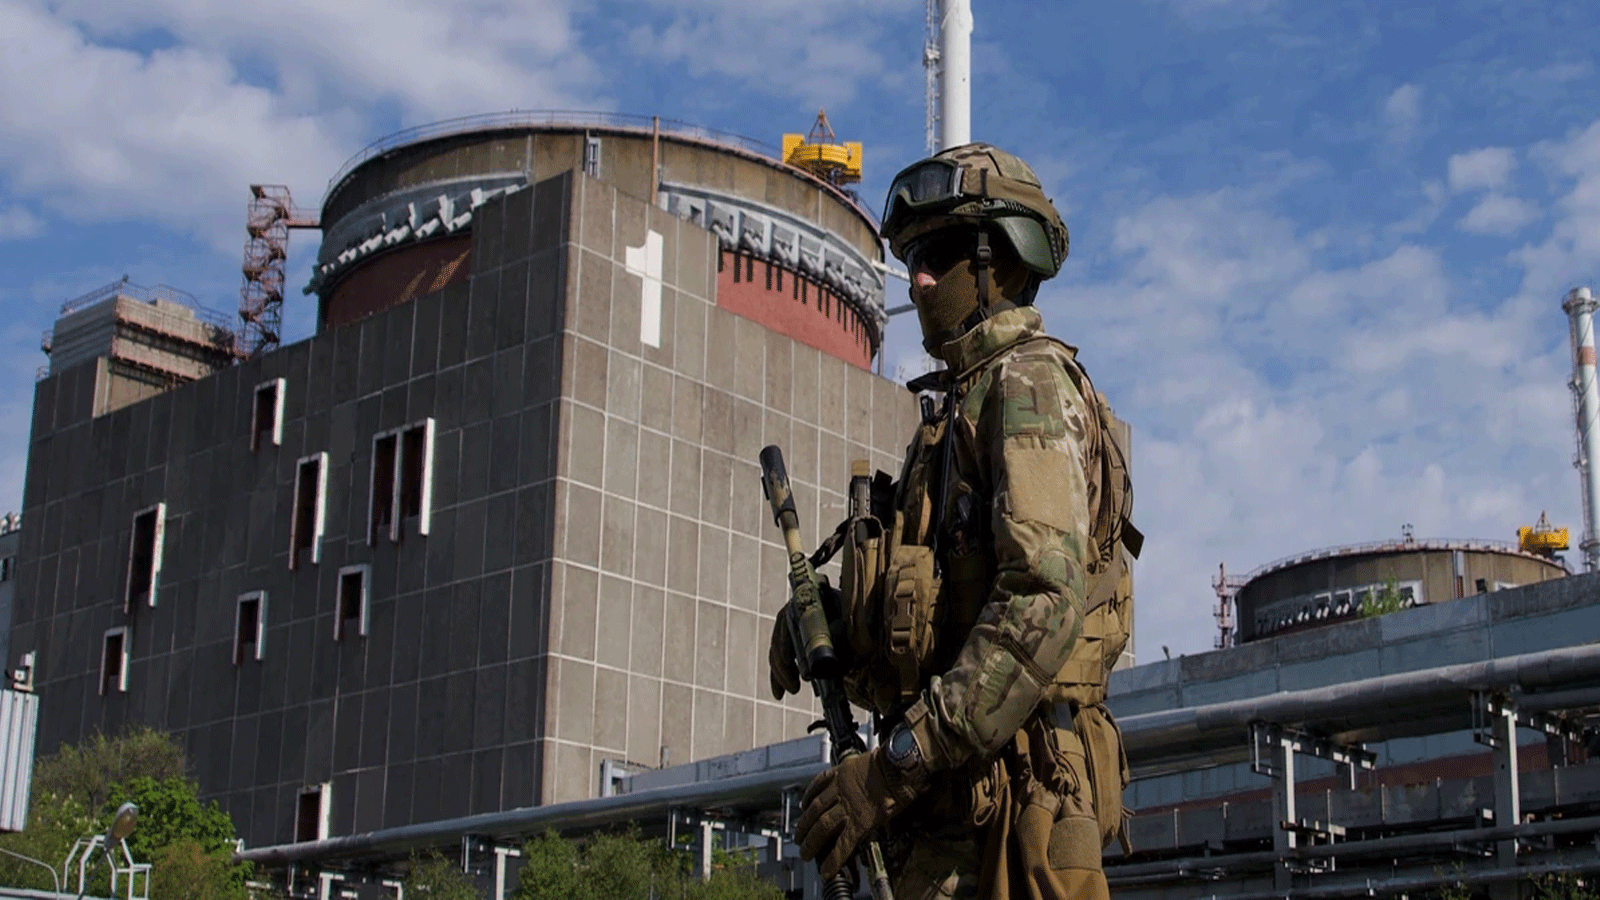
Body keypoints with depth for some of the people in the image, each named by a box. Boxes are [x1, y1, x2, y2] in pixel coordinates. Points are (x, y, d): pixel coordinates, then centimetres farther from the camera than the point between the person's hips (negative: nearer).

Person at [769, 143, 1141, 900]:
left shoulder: (1029, 381, -8)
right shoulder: (964, 399, 23)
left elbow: (1045, 602, -22)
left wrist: (899, 764, -23)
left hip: (1008, 787, -10)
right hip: (955, 797, 10)